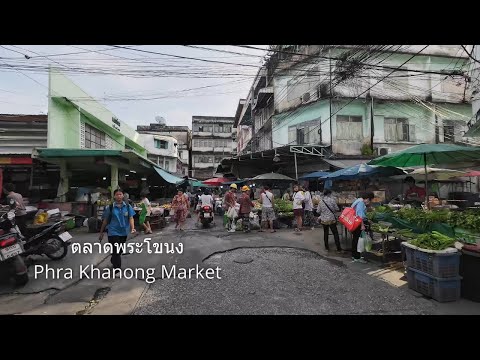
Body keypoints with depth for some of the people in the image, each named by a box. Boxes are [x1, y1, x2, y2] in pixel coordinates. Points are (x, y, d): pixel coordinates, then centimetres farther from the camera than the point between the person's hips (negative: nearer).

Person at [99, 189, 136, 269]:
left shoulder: (127, 206, -1)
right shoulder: (110, 207, -4)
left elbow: (131, 218, -5)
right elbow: (105, 221, 2)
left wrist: (132, 228, -20)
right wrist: (101, 233, 6)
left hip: (124, 232, 3)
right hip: (113, 232, -3)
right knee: (116, 251, -5)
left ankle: (113, 261, 49)